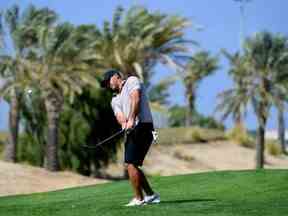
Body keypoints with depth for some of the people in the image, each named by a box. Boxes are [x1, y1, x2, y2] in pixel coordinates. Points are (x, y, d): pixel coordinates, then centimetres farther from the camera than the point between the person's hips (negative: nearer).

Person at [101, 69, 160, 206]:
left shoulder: (132, 81, 3)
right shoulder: (115, 100, 23)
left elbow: (136, 98, -16)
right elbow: (119, 115, 4)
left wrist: (132, 119, -28)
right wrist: (124, 123, -21)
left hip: (142, 127, -9)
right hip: (131, 131, 9)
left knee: (131, 164, -12)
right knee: (131, 165, 12)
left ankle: (139, 199, -7)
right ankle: (151, 195, 20)